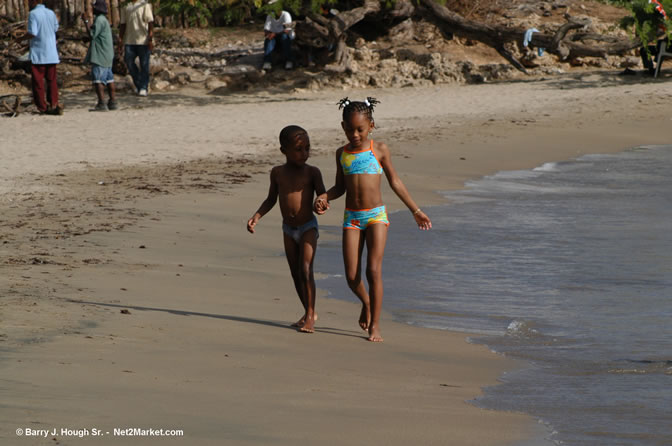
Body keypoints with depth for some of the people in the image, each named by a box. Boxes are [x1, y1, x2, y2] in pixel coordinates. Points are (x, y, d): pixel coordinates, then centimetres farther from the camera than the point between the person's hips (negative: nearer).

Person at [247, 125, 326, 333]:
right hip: (289, 229, 4)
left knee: (305, 269, -16)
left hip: (308, 226, -4)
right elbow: (271, 199, 12)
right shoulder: (277, 173, 1)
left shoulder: (312, 172, -9)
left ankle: (310, 315, -9)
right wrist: (256, 217, 2)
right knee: (295, 273, 10)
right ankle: (308, 313, 24)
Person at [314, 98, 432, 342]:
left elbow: (395, 182, 8)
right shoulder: (342, 153, 8)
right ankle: (366, 303, 30)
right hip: (351, 217, 3)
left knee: (373, 271, -12)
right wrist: (324, 197, -5)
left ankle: (374, 325, -3)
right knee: (351, 276, -3)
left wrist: (416, 211, 10)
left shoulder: (379, 149, 0)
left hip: (376, 215, -3)